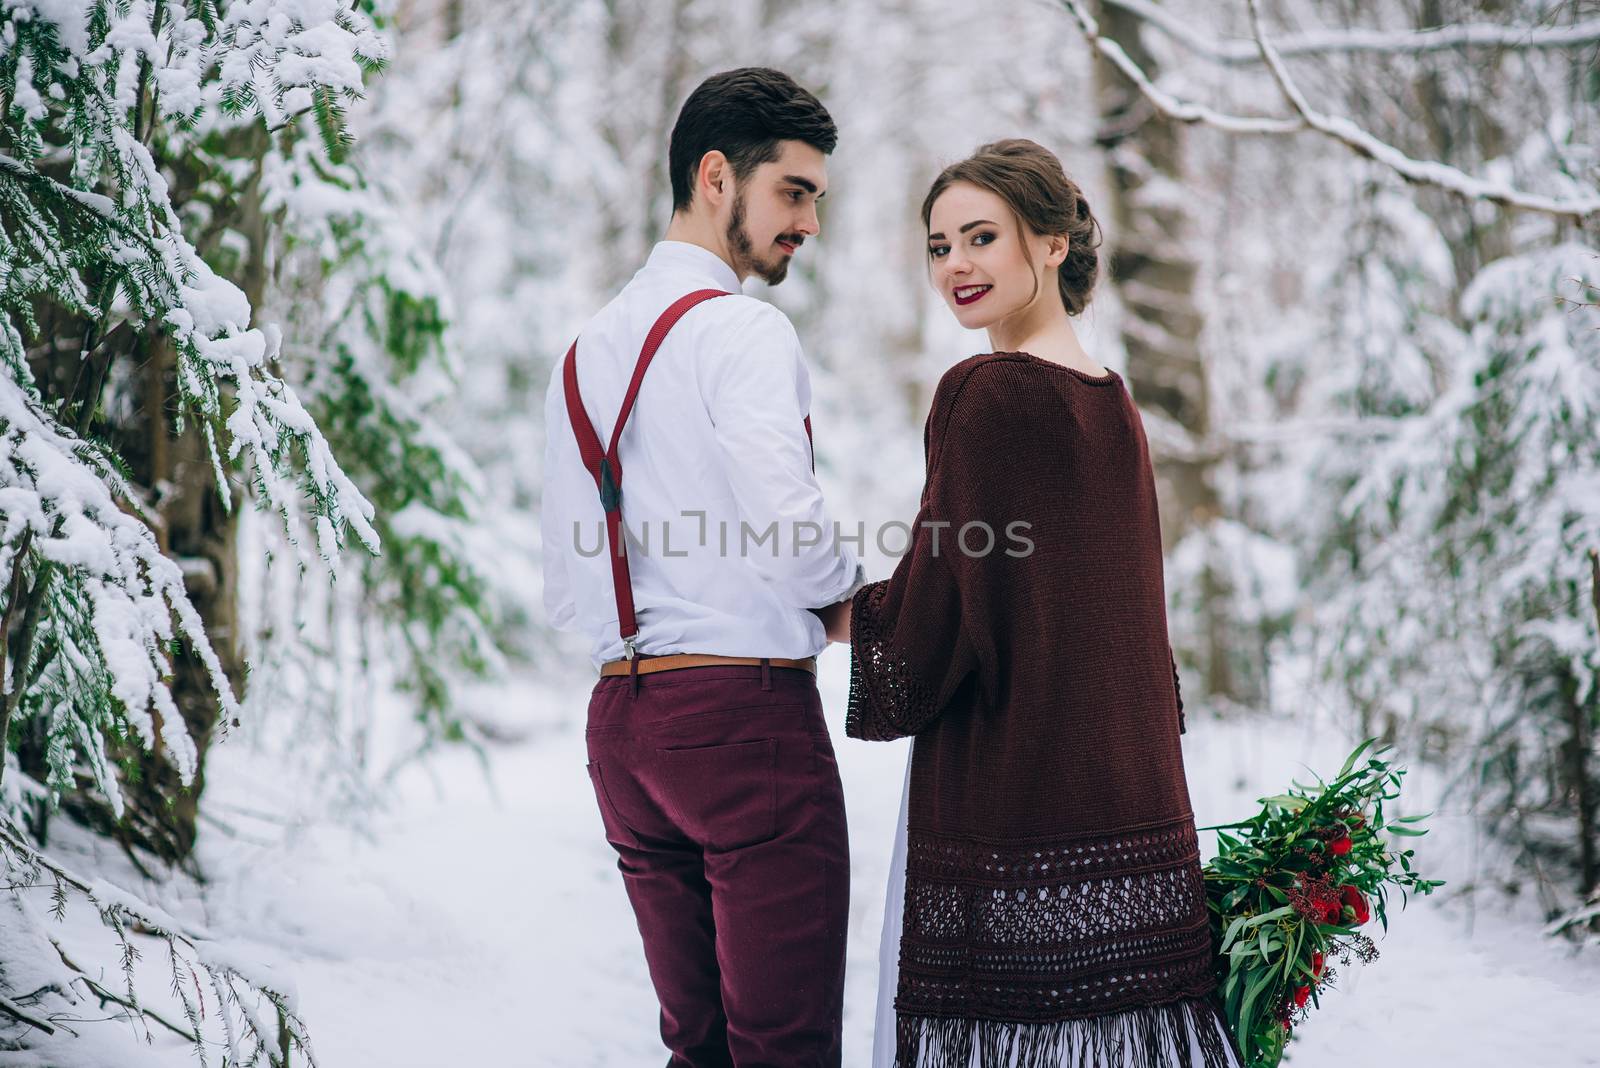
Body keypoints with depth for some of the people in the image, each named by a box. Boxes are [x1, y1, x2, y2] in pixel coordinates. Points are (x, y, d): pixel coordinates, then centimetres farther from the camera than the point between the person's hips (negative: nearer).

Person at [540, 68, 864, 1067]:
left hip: (622, 716, 8)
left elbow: (568, 591, 18)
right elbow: (786, 532, -20)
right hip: (746, 706, -8)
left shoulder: (585, 352, 17)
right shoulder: (742, 329, -8)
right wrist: (857, 589, 0)